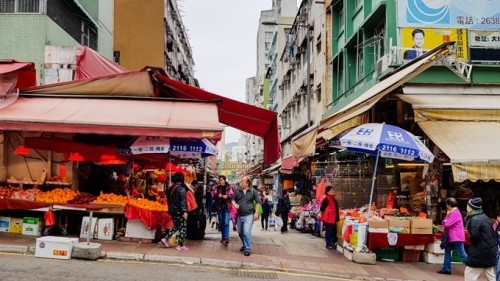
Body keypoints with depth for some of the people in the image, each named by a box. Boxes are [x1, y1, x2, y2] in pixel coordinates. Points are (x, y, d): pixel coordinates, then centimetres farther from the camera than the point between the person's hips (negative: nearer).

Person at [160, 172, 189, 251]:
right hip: (180, 212, -8)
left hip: (173, 211, 8)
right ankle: (181, 245, 2)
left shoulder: (171, 188, 9)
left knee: (176, 227, 20)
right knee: (183, 228, 1)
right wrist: (185, 211, -21)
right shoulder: (181, 189, -15)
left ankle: (166, 239, 10)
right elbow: (183, 201, -20)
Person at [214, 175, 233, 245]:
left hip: (226, 206, -4)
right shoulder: (217, 188, 9)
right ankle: (223, 237, 22)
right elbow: (214, 195, 5)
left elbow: (232, 195, -3)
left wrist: (227, 196, -21)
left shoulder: (229, 187, 1)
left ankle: (226, 238, -18)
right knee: (221, 223, 10)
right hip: (219, 206, 4)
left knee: (226, 223, -13)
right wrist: (218, 196, -16)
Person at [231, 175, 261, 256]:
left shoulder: (253, 191, -3)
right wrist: (234, 204, -13)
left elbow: (258, 202, 2)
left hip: (249, 215, -5)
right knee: (240, 232, 15)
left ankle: (247, 249, -8)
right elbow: (233, 199, 10)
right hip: (240, 215, 5)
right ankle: (245, 245, 37)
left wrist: (256, 213, -5)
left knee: (247, 232, -16)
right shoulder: (237, 191, 4)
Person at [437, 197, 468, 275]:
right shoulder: (452, 212, 14)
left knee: (462, 254, -6)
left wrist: (445, 222, -1)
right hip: (451, 237, 11)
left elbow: (447, 224, -23)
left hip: (456, 237, -11)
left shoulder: (455, 213, -20)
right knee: (447, 251, 11)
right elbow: (445, 221, 14)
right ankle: (446, 269, 16)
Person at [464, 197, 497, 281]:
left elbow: (474, 237, -22)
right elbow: (493, 233, 13)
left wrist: (470, 238, -1)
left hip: (480, 252, -9)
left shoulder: (474, 219, -18)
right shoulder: (483, 217, 10)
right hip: (490, 250, 9)